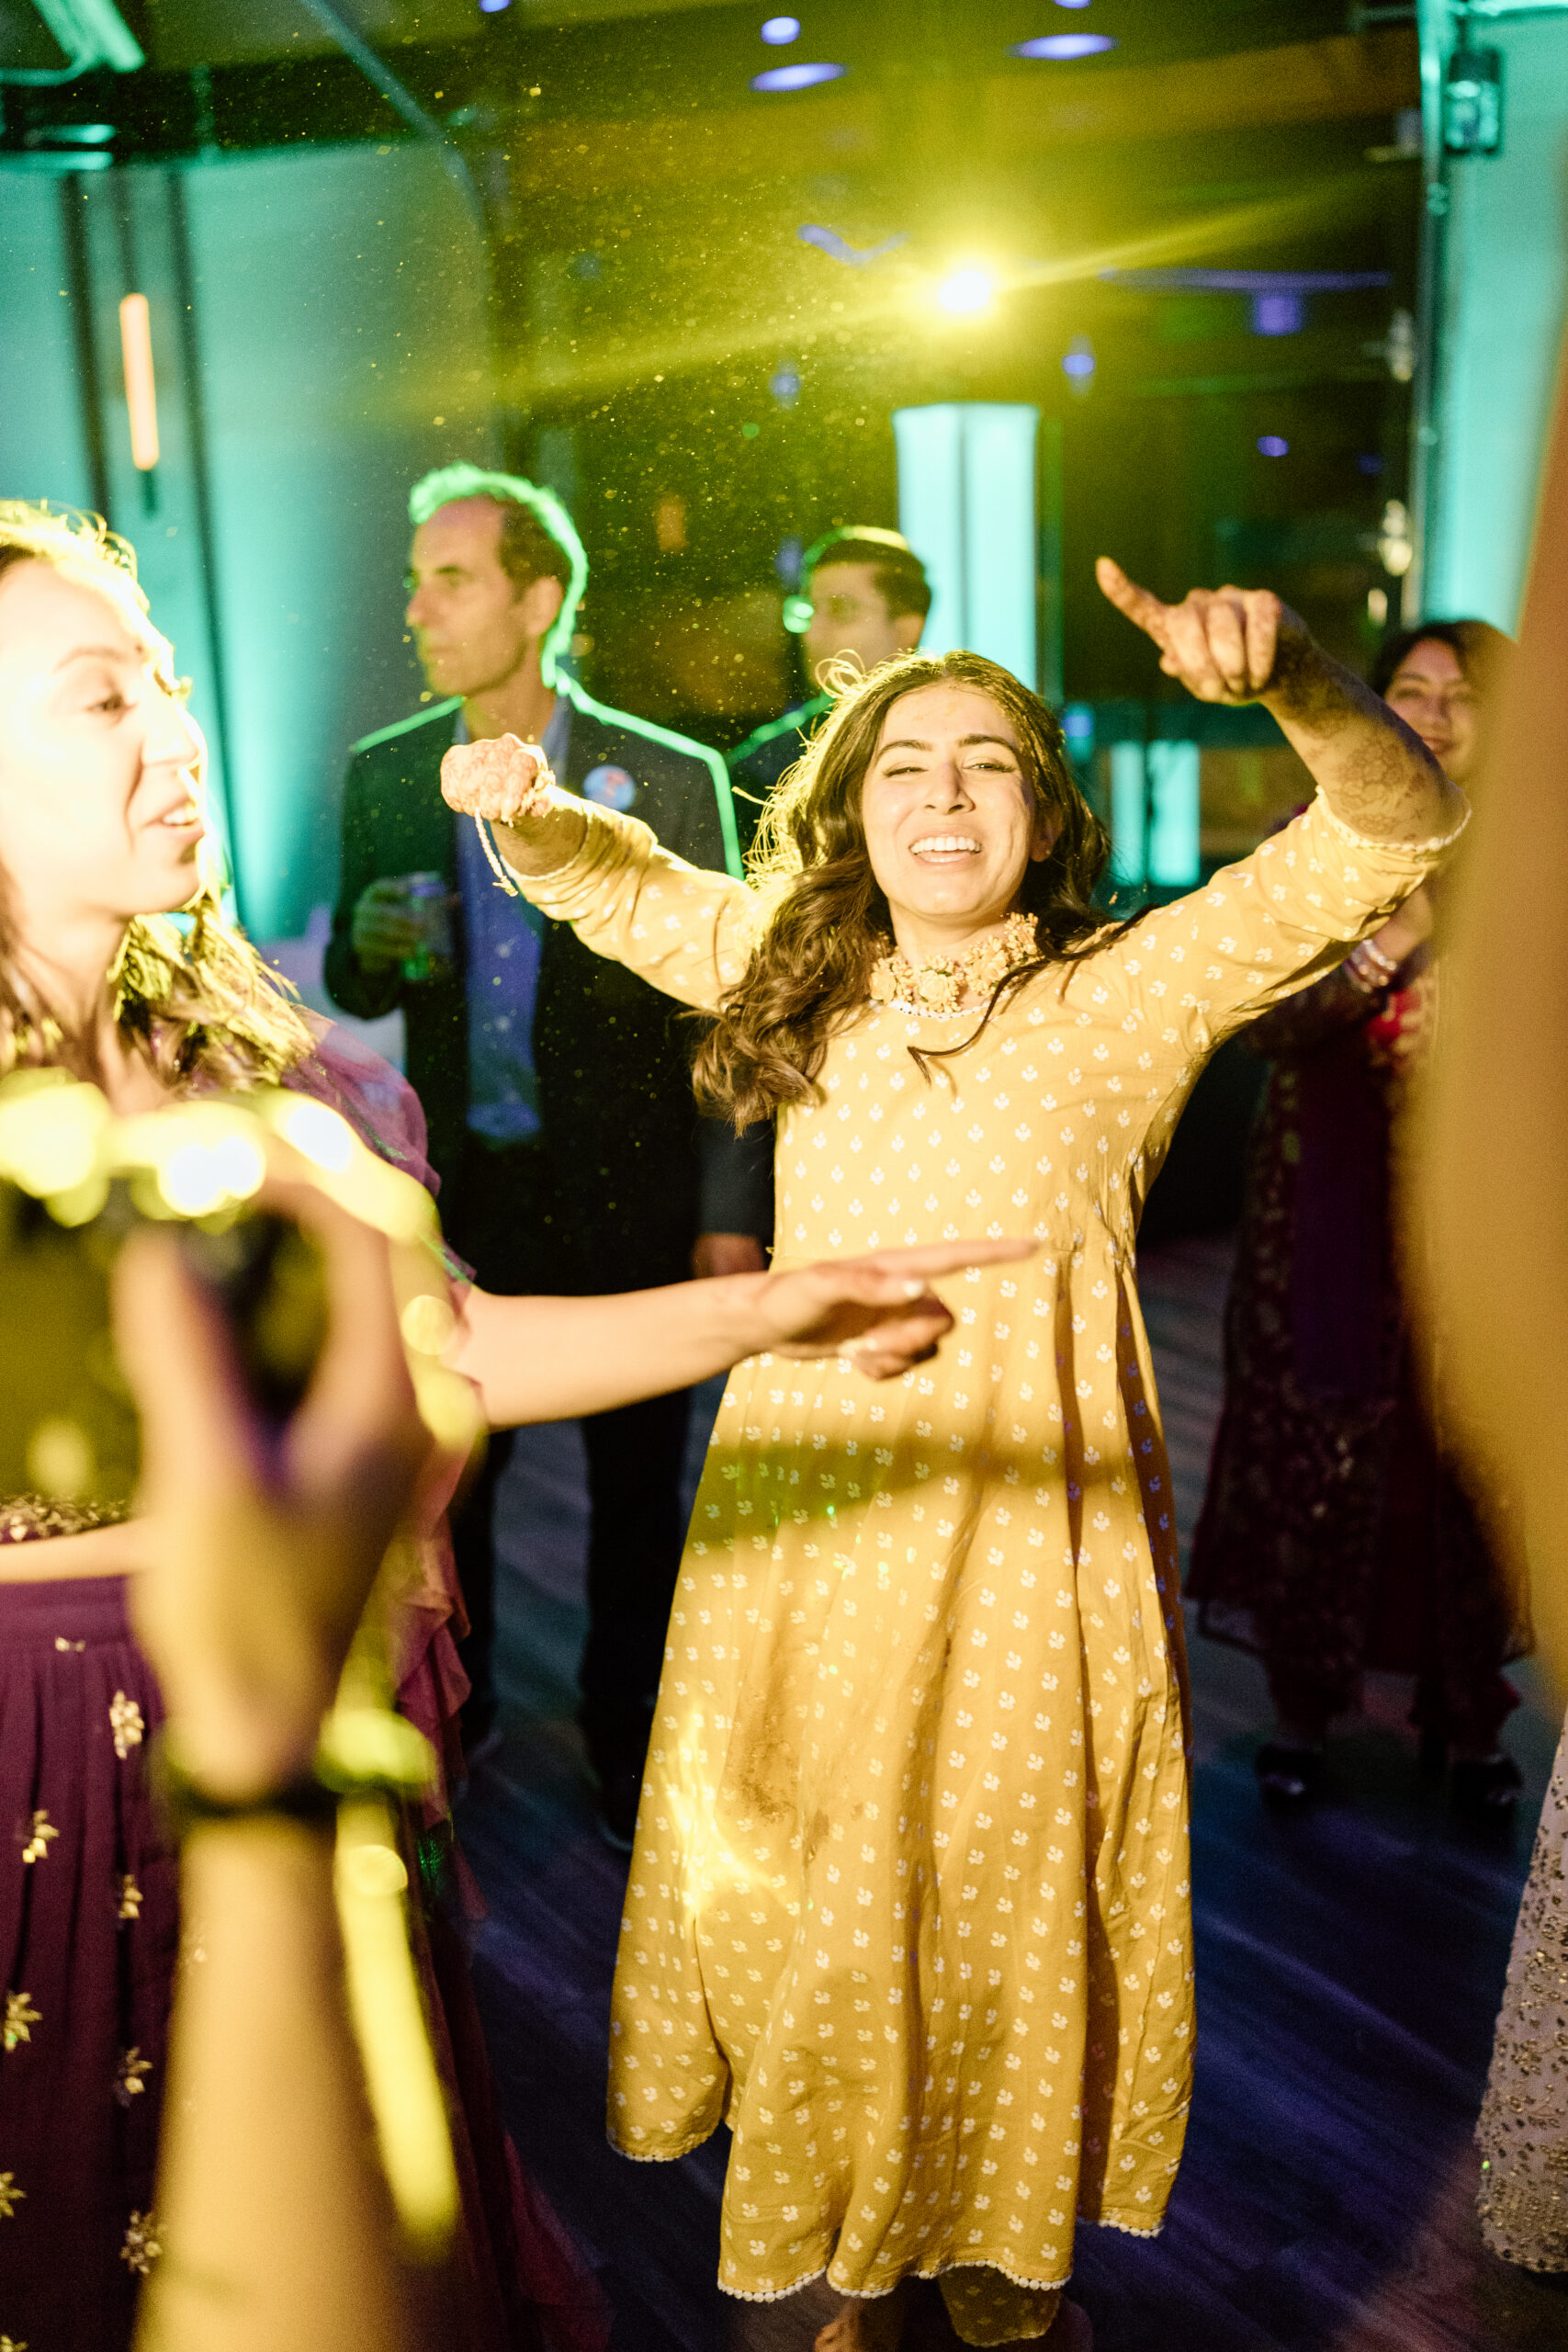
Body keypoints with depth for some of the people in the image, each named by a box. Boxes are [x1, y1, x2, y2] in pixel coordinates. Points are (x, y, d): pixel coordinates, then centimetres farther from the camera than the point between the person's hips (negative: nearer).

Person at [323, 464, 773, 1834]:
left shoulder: (671, 779, -7)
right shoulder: (384, 776, 2)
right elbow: (358, 994, 10)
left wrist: (732, 1218, -5)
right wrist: (368, 948, -15)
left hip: (626, 1195, -2)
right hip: (455, 1192, 3)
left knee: (636, 1485, 11)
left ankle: (627, 1727, 32)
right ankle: (450, 1710, 36)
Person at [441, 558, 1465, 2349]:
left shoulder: (1130, 993, -7)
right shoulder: (796, 973, 4)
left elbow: (1396, 828, -15)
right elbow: (612, 882, 18)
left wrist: (1285, 674, -35)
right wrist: (521, 804, -5)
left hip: (1030, 1527, -2)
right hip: (801, 1524, 3)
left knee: (1012, 1906, 15)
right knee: (810, 1910, 16)